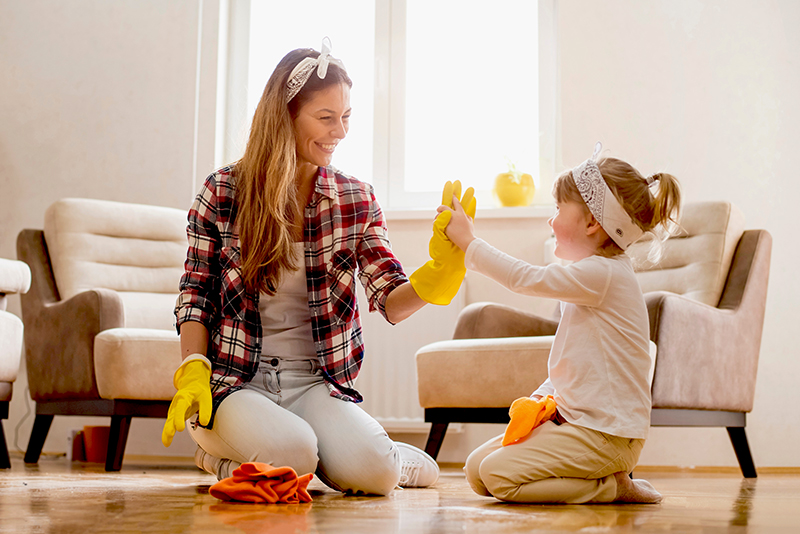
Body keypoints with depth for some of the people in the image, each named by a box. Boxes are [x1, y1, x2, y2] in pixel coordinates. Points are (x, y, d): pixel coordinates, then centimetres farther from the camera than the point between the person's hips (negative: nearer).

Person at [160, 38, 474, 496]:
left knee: (368, 470, -25)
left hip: (316, 383, 2)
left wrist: (440, 271, -26)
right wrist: (194, 373, -11)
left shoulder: (357, 201, 3)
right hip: (234, 382, -2)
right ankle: (220, 449, 4)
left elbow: (392, 302, -5)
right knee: (290, 454, -32)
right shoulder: (223, 192, -2)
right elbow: (195, 295, 4)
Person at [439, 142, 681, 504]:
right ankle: (610, 477, 8)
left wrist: (469, 241, -12)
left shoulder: (602, 274, -17)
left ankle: (614, 487, -5)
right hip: (576, 418, 10)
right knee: (476, 468, 6)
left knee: (498, 474, -19)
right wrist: (542, 397, 6)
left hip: (606, 434, -10)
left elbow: (525, 279, -21)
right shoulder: (598, 275, 15)